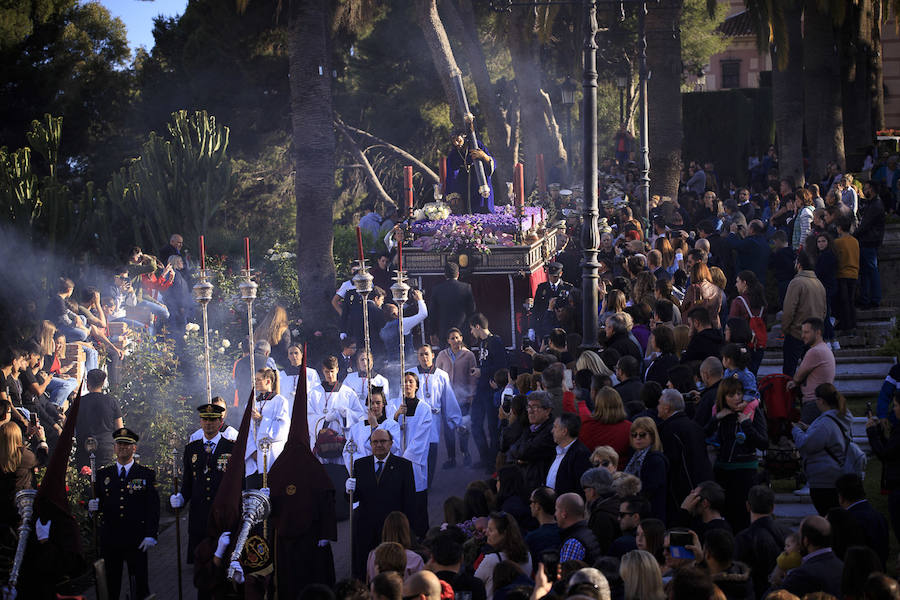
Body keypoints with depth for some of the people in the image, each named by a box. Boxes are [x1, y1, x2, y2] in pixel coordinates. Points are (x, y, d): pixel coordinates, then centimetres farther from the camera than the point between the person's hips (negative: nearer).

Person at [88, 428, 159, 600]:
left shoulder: (147, 474, 4)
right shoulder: (102, 474, 11)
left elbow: (153, 507, 0)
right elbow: (96, 503, 14)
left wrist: (151, 535, -8)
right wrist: (92, 505, -11)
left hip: (137, 540, -2)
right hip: (109, 539, 2)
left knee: (141, 585, 0)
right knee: (110, 585, 5)